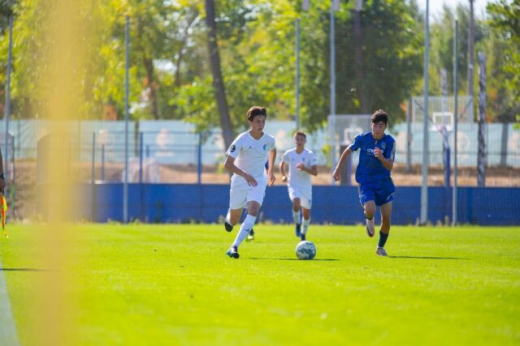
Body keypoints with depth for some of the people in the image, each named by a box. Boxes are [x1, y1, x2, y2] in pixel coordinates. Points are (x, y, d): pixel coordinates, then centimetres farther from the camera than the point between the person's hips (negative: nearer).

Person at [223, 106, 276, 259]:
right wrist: (245, 175, -32)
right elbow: (228, 164, -20)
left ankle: (234, 247, -28)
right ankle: (229, 218, 51)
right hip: (240, 181, -2)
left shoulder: (269, 140, -4)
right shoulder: (242, 140, -17)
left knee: (253, 210, -26)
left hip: (259, 182, 2)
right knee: (234, 220, 8)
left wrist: (270, 171, 18)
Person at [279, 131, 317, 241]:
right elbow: (282, 164, 19)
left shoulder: (310, 155, -7)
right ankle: (297, 224, -6)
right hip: (293, 185, -1)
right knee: (296, 203, -31)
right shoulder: (289, 154, -1)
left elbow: (315, 172, -11)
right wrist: (283, 175, 2)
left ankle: (303, 234, 29)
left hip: (306, 186, 1)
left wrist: (305, 168, -28)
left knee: (306, 213, 7)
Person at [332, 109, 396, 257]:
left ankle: (381, 247, 21)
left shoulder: (389, 142, -11)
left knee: (386, 218, -2)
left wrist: (381, 157, -35)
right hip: (366, 182, -1)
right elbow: (348, 150, 9)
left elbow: (390, 166, -16)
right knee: (370, 210, -26)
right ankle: (369, 221, 12)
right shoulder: (362, 139, -10)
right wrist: (337, 168, 12)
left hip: (384, 183, 1)